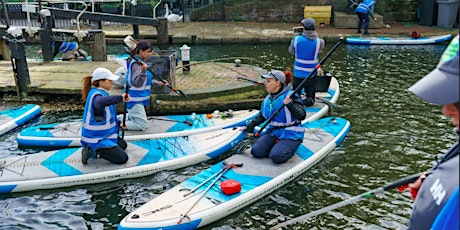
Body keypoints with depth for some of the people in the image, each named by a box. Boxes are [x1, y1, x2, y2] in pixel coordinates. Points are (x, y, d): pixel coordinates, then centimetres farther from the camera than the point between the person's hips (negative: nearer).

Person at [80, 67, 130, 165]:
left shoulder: (101, 93, 8)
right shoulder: (96, 95, -23)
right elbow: (100, 102, -52)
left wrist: (118, 124, 16)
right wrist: (120, 98, -55)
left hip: (103, 133, 10)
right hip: (96, 138, -10)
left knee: (123, 145, 29)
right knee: (123, 158, -10)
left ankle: (93, 148, 15)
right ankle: (93, 151, -4)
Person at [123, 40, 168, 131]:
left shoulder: (142, 62, 10)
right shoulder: (136, 64, -20)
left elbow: (146, 80, 21)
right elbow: (136, 83, -29)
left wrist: (158, 83, 12)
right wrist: (143, 71, -41)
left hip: (139, 99, 10)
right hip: (135, 100, -10)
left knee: (133, 118, 25)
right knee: (142, 125, -7)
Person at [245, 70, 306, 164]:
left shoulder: (290, 95, -15)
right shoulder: (268, 99, 6)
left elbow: (302, 116, -23)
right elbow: (262, 116, 20)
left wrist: (290, 104, -36)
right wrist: (250, 125, 9)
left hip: (290, 134, -7)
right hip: (273, 132, 7)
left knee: (276, 157, -26)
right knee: (256, 151, -10)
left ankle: (289, 148, 5)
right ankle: (278, 146, 10)